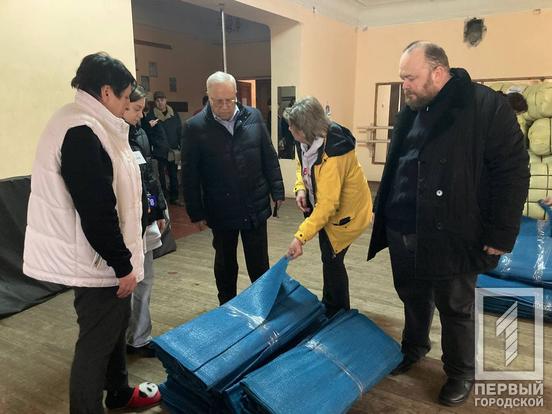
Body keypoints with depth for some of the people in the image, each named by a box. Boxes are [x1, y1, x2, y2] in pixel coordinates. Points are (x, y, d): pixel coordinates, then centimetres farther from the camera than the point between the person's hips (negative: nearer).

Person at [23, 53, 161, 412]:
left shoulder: (87, 126, 10)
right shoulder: (81, 133, -23)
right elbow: (97, 211, -26)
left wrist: (123, 258, 19)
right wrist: (122, 264, -17)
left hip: (108, 255, 11)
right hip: (97, 262, -10)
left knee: (115, 325, 24)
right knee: (96, 340, 6)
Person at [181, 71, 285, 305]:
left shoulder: (253, 117, -2)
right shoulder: (195, 127, -9)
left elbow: (269, 158, 4)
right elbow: (190, 175, -6)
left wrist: (277, 191, 4)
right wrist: (196, 212, -5)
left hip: (256, 206, 1)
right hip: (221, 211, -1)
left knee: (259, 264, 12)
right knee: (225, 264, 17)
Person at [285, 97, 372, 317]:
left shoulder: (332, 153, -35)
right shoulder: (308, 140, -10)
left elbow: (327, 204, -36)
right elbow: (302, 165, 10)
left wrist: (301, 237, -39)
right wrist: (300, 188, -10)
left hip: (345, 209, -8)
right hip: (324, 202, 8)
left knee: (332, 260, -2)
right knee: (329, 258, 18)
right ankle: (330, 307, 36)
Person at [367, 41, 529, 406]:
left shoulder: (487, 106, -12)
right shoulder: (411, 112, 9)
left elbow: (513, 172, -13)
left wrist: (501, 236, -14)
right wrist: (383, 215, 18)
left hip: (450, 236, -6)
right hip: (402, 232, 6)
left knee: (456, 309, 11)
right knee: (413, 297, 22)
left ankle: (461, 373, 33)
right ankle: (413, 348, 46)